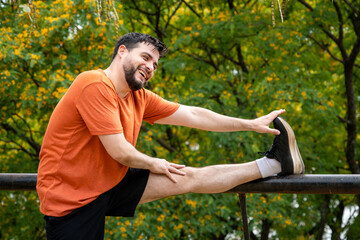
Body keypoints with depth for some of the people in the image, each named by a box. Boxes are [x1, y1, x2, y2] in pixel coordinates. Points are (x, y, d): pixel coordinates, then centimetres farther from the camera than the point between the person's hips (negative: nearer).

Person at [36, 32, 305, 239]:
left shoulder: (139, 98, 7)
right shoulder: (96, 85, -20)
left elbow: (193, 115, 10)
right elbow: (121, 152, -21)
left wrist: (251, 124, 12)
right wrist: (154, 164, -1)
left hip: (111, 184, 7)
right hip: (71, 197, -7)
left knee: (190, 178, 3)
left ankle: (272, 164, 11)